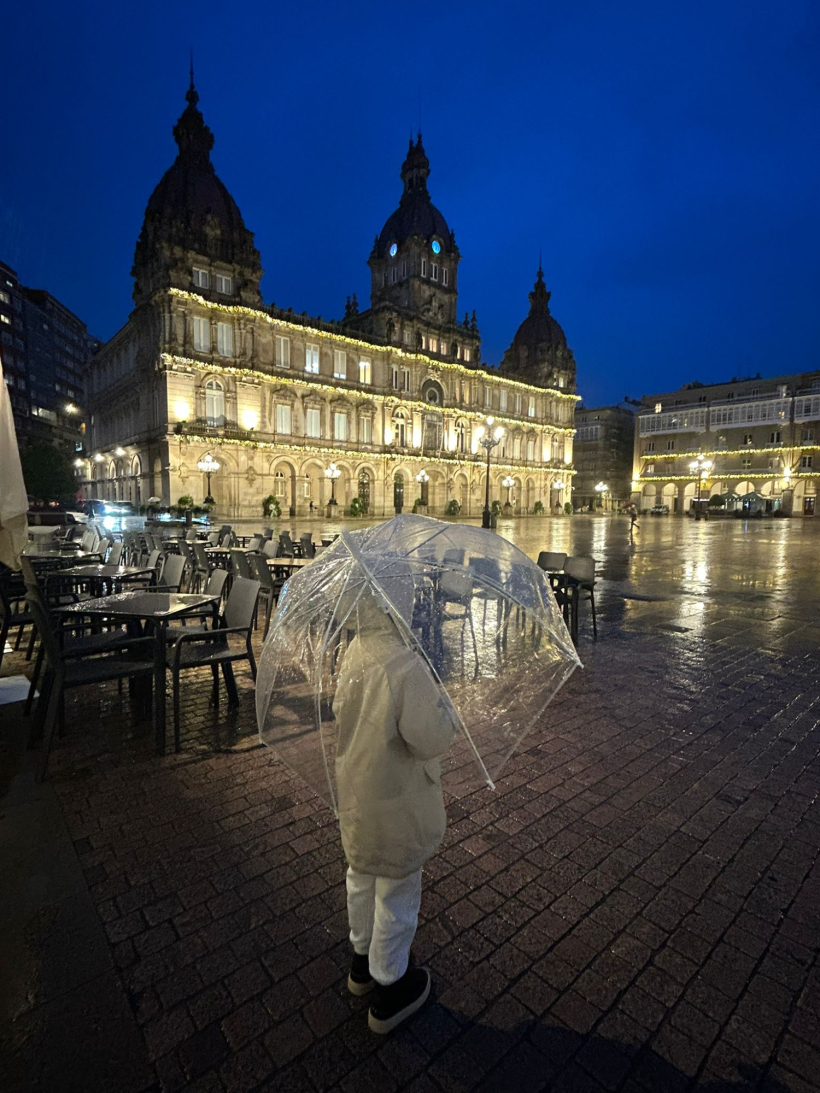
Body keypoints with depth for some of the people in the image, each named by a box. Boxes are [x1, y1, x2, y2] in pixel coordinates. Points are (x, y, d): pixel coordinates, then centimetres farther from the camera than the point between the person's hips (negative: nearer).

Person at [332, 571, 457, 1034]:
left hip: (355, 792, 7)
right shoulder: (408, 668, -34)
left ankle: (363, 960, 53)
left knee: (363, 875, 29)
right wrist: (442, 704, -12)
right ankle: (390, 986, 40)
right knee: (397, 890, 17)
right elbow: (433, 738, -29)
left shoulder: (353, 654, -10)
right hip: (397, 804, -7)